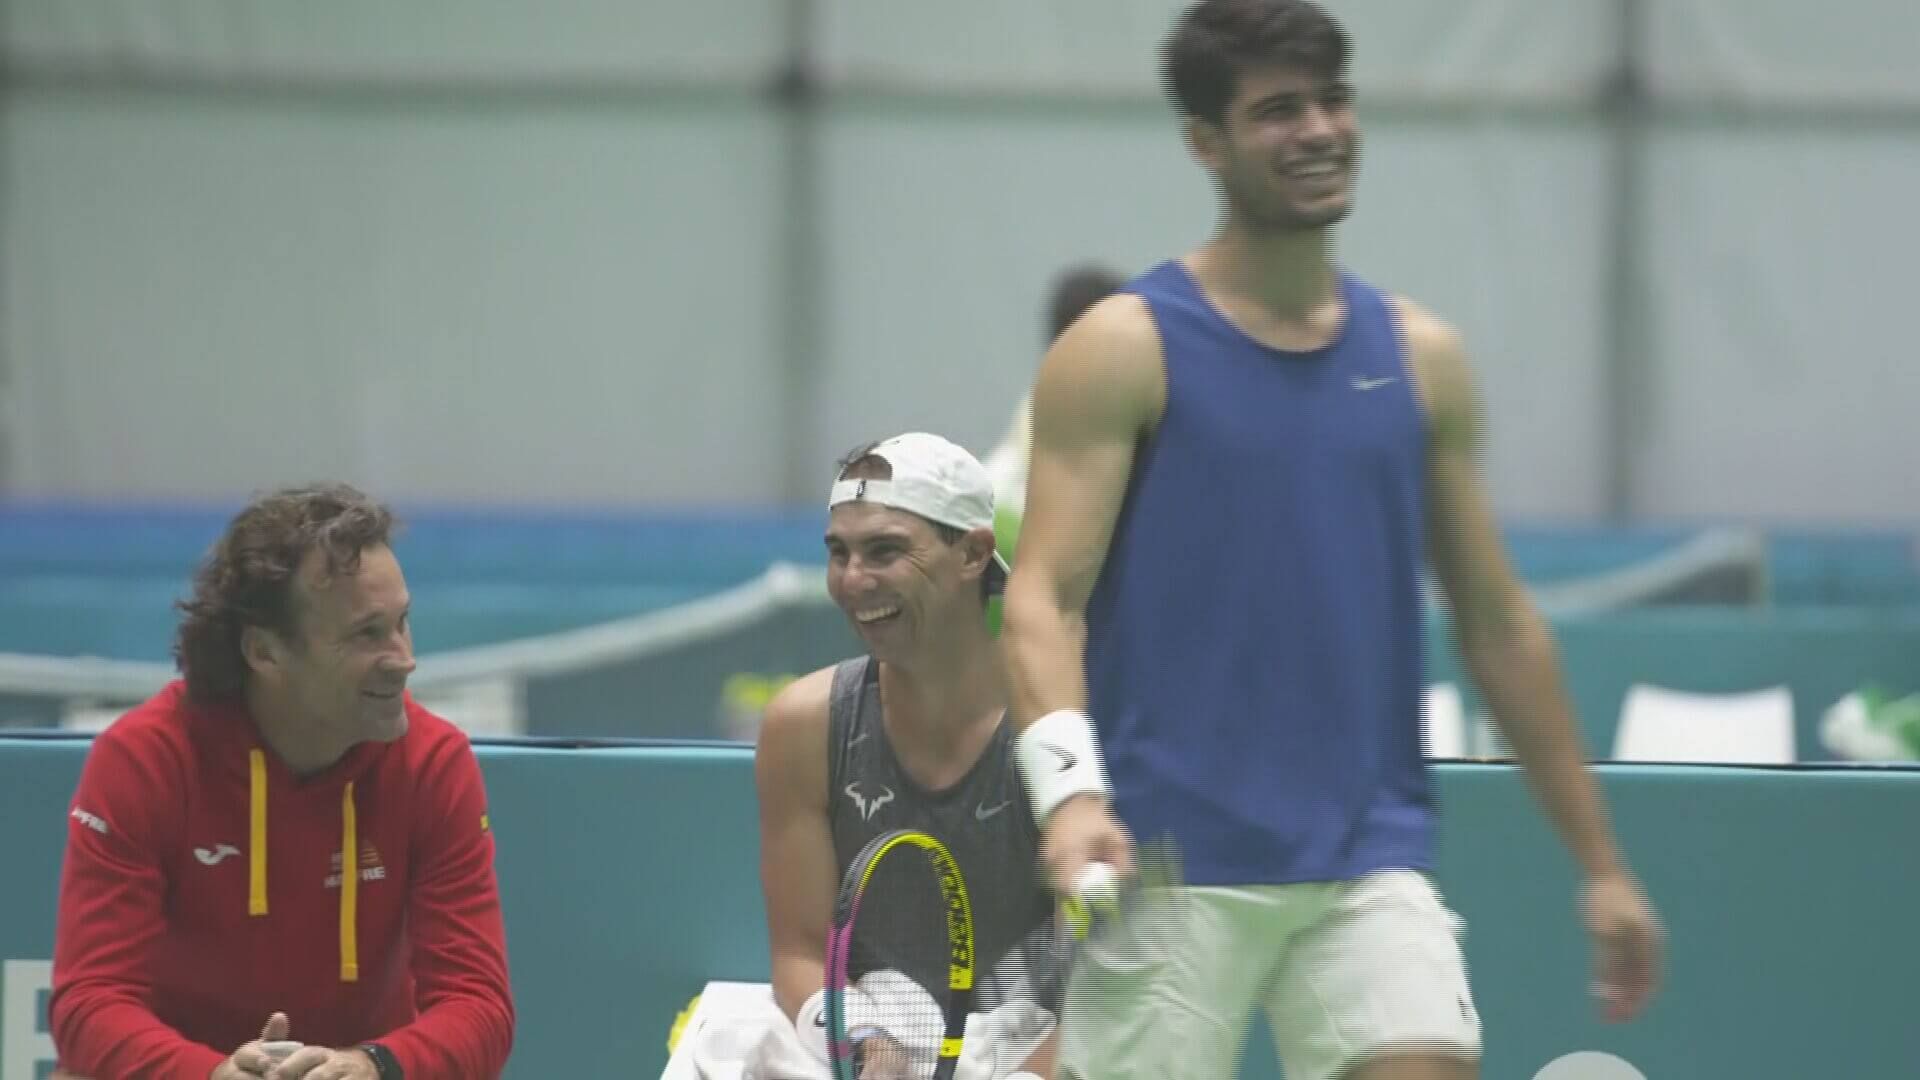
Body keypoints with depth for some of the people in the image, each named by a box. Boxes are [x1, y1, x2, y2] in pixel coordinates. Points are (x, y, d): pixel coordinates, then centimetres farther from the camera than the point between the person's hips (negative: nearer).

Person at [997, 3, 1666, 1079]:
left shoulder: (1420, 356, 11)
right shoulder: (1125, 348, -1)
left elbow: (1499, 626, 16)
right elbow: (1044, 598, -8)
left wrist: (1601, 862, 13)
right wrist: (1069, 791, -26)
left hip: (1371, 860, 3)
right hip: (1173, 864, -3)